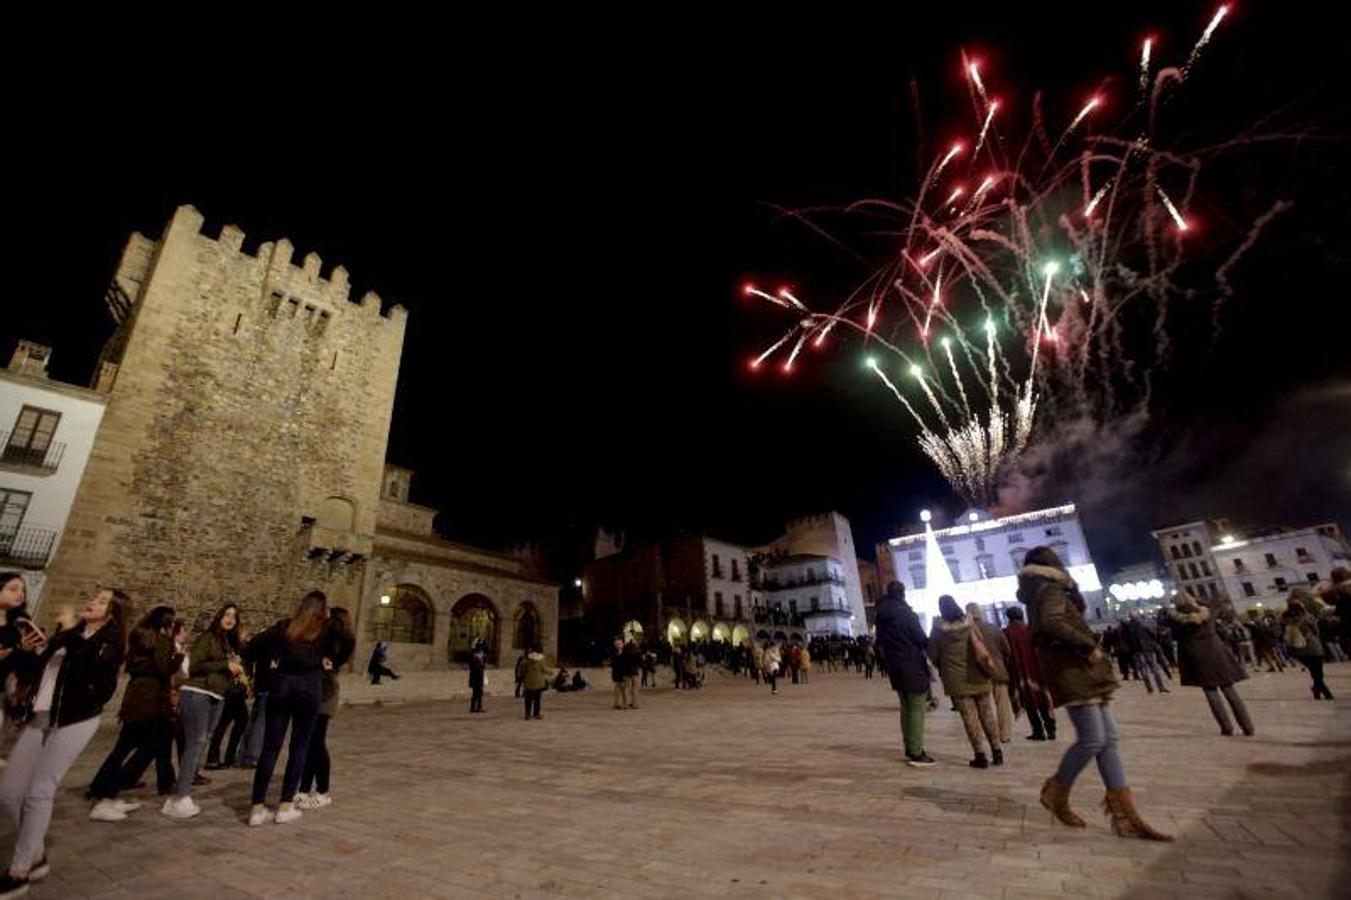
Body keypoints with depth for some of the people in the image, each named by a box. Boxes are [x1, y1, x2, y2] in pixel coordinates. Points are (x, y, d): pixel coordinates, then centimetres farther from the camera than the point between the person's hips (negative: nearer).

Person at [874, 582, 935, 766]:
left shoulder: (881, 616, 6)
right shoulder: (906, 613, -13)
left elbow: (881, 642, 9)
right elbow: (921, 638, -11)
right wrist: (926, 650, 7)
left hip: (894, 666, 6)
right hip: (913, 665, -6)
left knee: (906, 707, 16)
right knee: (917, 708, -2)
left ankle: (910, 749, 21)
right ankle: (916, 753, -3)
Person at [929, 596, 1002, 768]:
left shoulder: (938, 629, -6)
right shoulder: (969, 623, -3)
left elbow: (933, 655, -1)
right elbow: (980, 649, -6)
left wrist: (943, 668, 15)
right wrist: (987, 663, 10)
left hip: (956, 680, -2)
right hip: (977, 677, 2)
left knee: (969, 716, 3)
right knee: (987, 714, 13)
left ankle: (980, 755, 3)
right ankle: (997, 752, 19)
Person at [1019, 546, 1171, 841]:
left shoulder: (1041, 592, 21)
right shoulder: (1050, 588, -8)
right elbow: (1053, 623, -25)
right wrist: (1089, 646, -18)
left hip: (1078, 669, 10)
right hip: (1071, 670, -10)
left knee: (1109, 738, 5)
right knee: (1092, 739, -10)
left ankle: (1126, 815, 5)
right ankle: (1056, 794, 7)